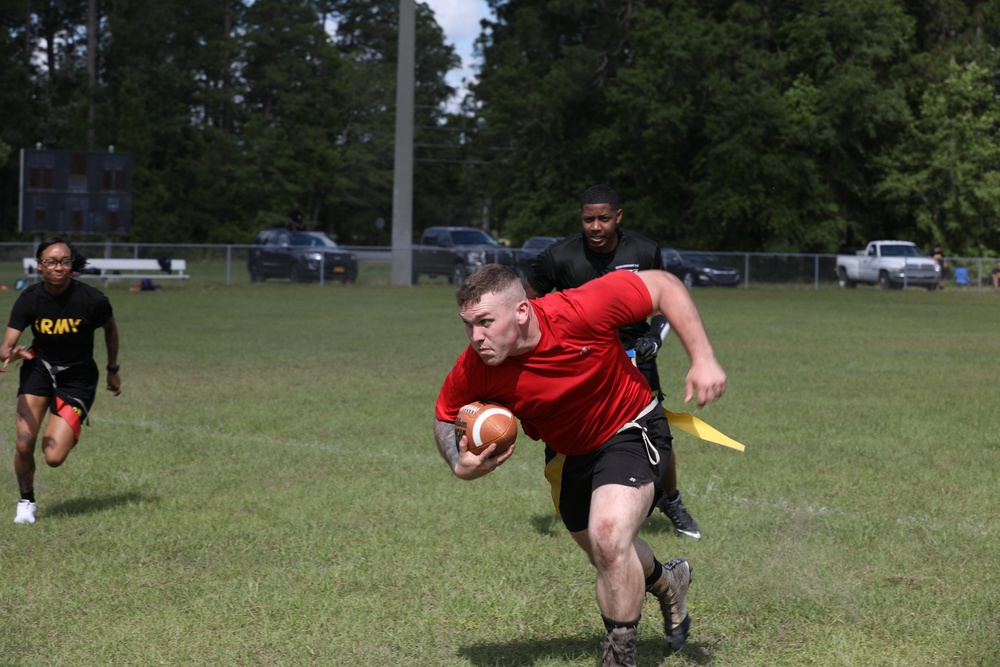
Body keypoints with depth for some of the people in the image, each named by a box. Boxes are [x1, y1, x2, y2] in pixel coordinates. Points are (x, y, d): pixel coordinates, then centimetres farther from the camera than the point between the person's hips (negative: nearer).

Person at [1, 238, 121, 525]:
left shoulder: (92, 299, -20)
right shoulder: (30, 298, -15)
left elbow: (110, 328, 3)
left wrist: (113, 370, 12)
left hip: (77, 377, -2)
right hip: (39, 367, 2)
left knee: (54, 457, -11)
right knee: (24, 445, -14)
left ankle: (69, 433, 28)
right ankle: (26, 502, 16)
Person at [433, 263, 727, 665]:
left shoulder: (581, 311, -36)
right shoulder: (473, 371, -26)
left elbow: (664, 286, -23)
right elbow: (445, 417, -4)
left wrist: (703, 360, -27)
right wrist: (460, 466, -24)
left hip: (630, 430, -5)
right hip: (567, 455, 5)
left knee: (609, 537, -28)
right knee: (607, 557, 23)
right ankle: (667, 583, 58)